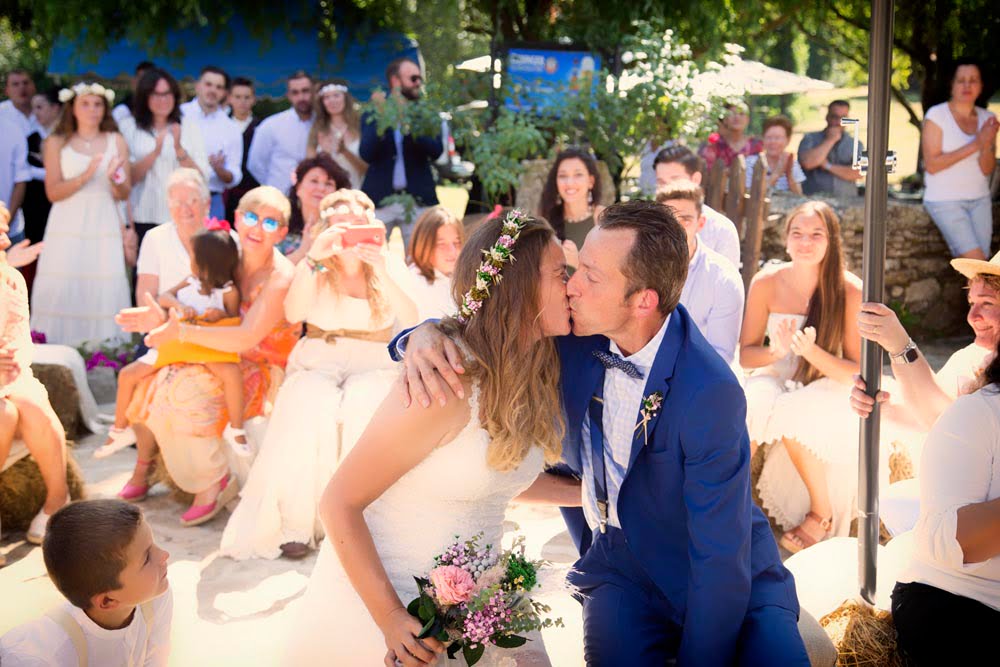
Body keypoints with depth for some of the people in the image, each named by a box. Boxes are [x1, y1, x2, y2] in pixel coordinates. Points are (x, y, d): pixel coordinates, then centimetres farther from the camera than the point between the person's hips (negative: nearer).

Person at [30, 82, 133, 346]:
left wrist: (115, 178, -13)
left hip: (104, 227, 1)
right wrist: (85, 176, -15)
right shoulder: (57, 143, 7)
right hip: (68, 228, -1)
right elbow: (53, 192, -2)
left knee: (104, 292, -6)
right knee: (62, 292, -6)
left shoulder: (116, 141, 11)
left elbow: (124, 194, 8)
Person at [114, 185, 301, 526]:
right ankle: (142, 470, 6)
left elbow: (246, 337, -30)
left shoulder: (280, 277, -20)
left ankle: (214, 482, -11)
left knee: (185, 392, -27)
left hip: (264, 371, -7)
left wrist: (182, 332, -35)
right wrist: (165, 319, -22)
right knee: (151, 378, -8)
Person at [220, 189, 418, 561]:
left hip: (371, 365, 0)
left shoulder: (388, 271, 13)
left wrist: (383, 273, -16)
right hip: (318, 361, 0)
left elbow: (411, 323, -5)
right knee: (308, 403, -36)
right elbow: (293, 314, -8)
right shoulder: (315, 269, 13)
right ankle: (296, 522, -32)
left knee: (364, 405, -37)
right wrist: (314, 258, -17)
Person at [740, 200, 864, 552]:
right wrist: (775, 352, -23)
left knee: (793, 415, -34)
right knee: (749, 405, -33)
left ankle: (822, 512, -11)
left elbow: (857, 372, -12)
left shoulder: (850, 291, -15)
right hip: (777, 380, 2)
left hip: (827, 389, -2)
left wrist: (812, 352, -29)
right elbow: (745, 354, -1)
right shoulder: (766, 283, -8)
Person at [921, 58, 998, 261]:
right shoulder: (937, 115, -10)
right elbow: (931, 164, -16)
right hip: (945, 201, -5)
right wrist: (974, 145, -20)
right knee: (976, 261, -14)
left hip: (980, 200, 5)